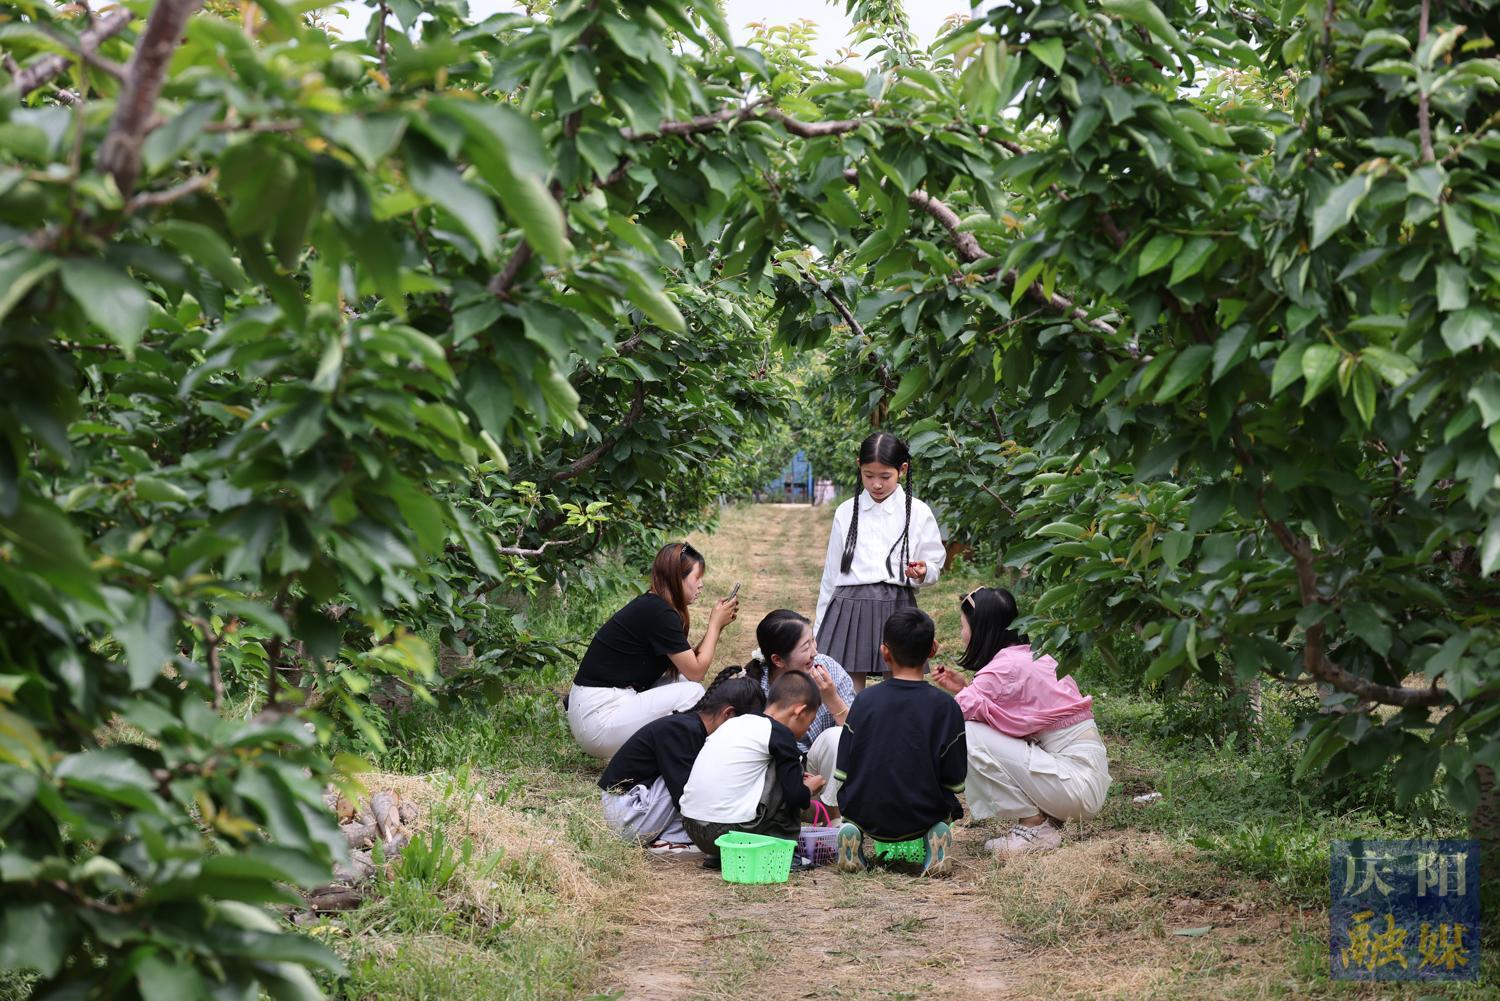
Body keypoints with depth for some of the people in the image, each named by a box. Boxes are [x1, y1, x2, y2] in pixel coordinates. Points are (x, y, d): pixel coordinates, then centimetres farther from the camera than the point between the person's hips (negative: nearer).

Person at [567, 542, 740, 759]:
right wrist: (715, 623, 1)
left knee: (683, 683, 13)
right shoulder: (659, 613, -15)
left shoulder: (650, 605, 13)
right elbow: (696, 672, -9)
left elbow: (689, 662, 15)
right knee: (692, 693, -11)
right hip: (599, 719, -10)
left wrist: (718, 625, 8)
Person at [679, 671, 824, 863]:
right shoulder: (779, 733, -4)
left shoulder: (735, 723, 18)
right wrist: (810, 787, 17)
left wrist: (798, 780, 33)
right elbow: (795, 795, -7)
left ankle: (718, 853, 15)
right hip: (730, 831, -8)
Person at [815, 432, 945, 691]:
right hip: (849, 609, 1)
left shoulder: (918, 513, 3)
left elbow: (935, 565, 8)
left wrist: (922, 573, -16)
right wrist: (820, 627, 14)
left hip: (897, 607, -1)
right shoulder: (846, 512, 8)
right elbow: (831, 572, 14)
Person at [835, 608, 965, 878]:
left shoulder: (865, 700, -7)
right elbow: (955, 782, -6)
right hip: (920, 818, -1)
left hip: (866, 815, 1)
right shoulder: (945, 707, -10)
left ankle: (853, 831, 2)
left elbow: (842, 773, -3)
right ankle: (936, 834, -2)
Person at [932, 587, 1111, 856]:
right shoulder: (1031, 656, 12)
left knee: (971, 736, -14)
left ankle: (1034, 826, -4)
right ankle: (1046, 817, 11)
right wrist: (964, 688, 12)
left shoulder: (1006, 667, -15)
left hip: (1079, 783, -9)